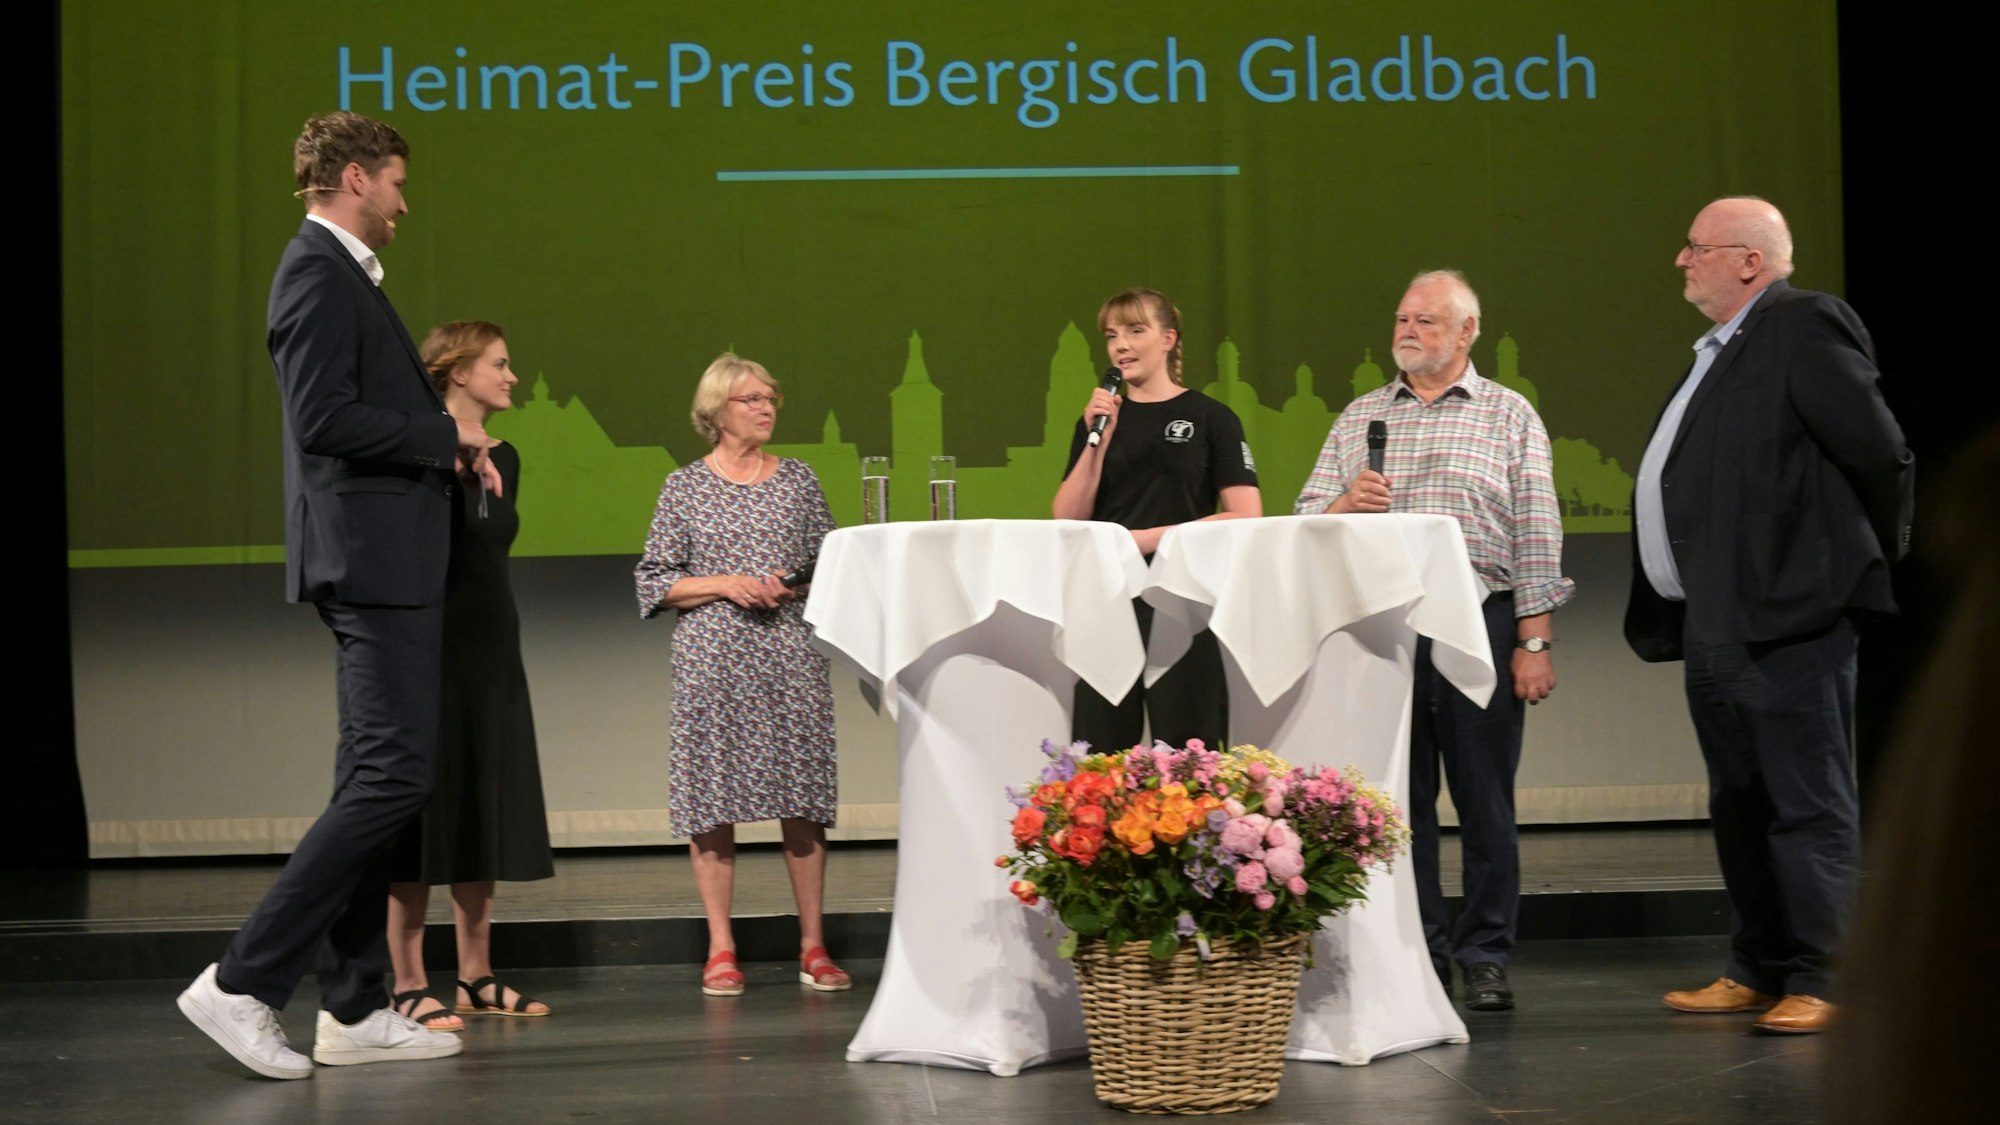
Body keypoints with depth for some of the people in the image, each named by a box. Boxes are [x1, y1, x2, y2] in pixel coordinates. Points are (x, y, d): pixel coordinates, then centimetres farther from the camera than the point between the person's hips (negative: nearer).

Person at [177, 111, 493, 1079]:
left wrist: (448, 447, 8)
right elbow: (324, 417, -22)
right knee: (392, 774, -12)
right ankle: (244, 983, -10)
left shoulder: (340, 274, 20)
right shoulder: (318, 274, -12)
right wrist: (446, 434, -12)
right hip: (370, 557, -11)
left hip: (390, 563, 11)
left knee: (373, 781, 11)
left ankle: (351, 1010, 15)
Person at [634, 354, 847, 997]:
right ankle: (720, 950, 4)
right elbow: (654, 580, 3)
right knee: (712, 798, -3)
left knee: (802, 798, -2)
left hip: (790, 654, 2)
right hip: (713, 657, -2)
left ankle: (812, 946, 5)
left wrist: (798, 585, -4)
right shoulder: (684, 487, 5)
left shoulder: (798, 480, 11)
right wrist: (725, 585, -9)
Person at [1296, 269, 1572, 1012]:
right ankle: (1417, 953, 13)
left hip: (1480, 623, -3)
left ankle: (1485, 957, 7)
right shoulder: (1359, 419, 15)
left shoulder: (1510, 416, 6)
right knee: (1397, 798, 5)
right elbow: (1306, 517, 11)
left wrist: (1535, 641, -7)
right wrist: (1344, 505, -12)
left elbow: (1537, 534, 0)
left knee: (1484, 797, 0)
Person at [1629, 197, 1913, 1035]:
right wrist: (1660, 615, 15)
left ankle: (1820, 982, 1)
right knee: (1739, 809, 16)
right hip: (1717, 623, 10)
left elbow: (1882, 456, -14)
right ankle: (1758, 971, 25)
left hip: (1787, 620, -10)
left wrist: (1872, 556, -1)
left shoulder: (1804, 328, -10)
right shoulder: (1721, 352, 18)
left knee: (1809, 808, -4)